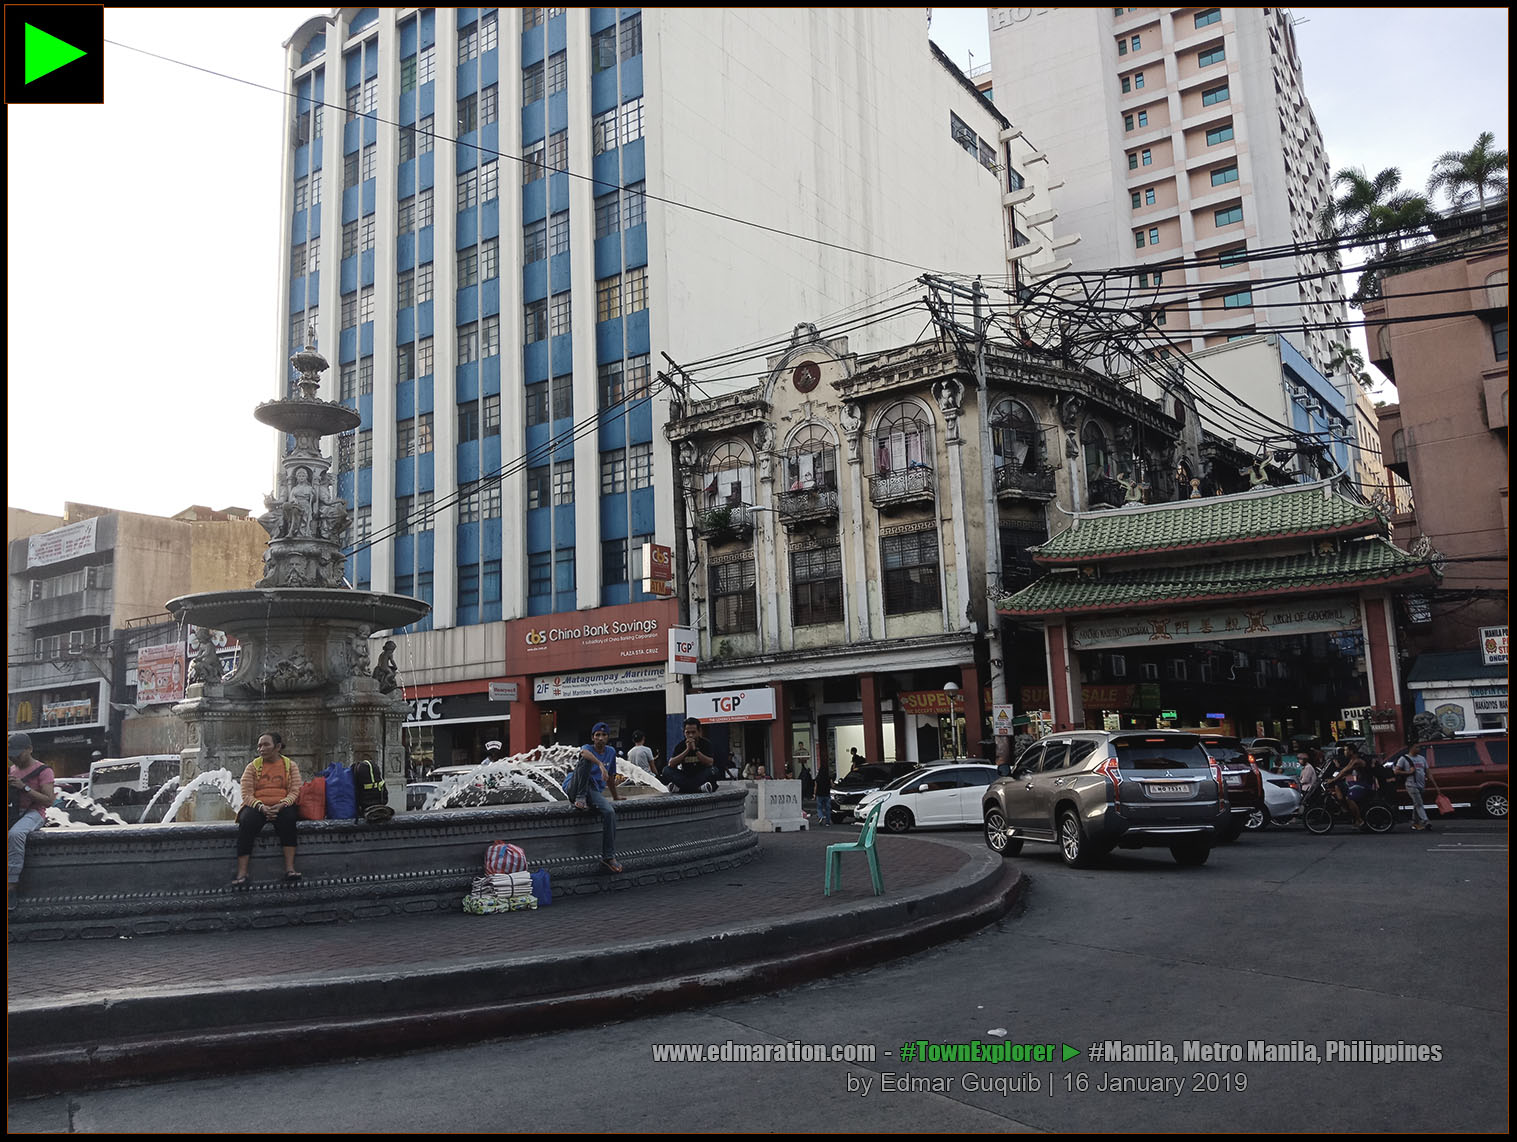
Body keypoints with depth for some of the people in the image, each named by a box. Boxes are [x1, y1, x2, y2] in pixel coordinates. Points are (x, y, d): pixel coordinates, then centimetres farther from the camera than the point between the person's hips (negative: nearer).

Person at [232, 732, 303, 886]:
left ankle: (290, 868, -38)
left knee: (288, 817, -35)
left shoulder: (291, 766, 10)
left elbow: (295, 791, 1)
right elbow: (247, 795, 0)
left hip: (282, 806, 0)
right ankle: (242, 873, -36)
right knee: (247, 821, -33)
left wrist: (281, 805, -20)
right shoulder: (252, 766, 9)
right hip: (257, 806, 0)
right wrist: (262, 807, -20)